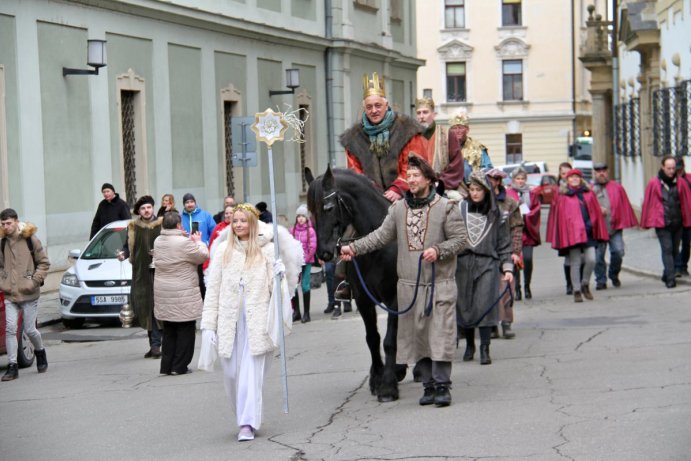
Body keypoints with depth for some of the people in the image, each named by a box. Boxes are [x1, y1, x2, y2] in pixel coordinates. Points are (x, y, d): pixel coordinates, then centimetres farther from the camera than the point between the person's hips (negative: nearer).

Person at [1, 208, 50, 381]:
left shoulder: (31, 239, -4)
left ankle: (40, 352, 33)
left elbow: (44, 263, 0)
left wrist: (34, 281, -10)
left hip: (29, 295, -3)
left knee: (30, 330, 3)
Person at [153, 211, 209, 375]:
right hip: (183, 293, -7)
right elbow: (203, 256, -9)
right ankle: (179, 366, 2)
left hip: (162, 291, 7)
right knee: (185, 329, 3)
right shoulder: (184, 243, -17)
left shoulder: (158, 242, 6)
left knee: (169, 330, 15)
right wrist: (198, 241, 11)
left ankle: (167, 365, 14)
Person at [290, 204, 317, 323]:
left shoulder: (311, 231, -1)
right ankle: (296, 311, 10)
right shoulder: (292, 230, 6)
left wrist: (305, 259, -11)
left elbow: (313, 248, -4)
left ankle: (306, 313, 5)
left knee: (305, 286, -3)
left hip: (307, 262, -3)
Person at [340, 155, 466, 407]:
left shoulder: (445, 207, -3)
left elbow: (459, 239, -3)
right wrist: (354, 248, -5)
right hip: (409, 284, 4)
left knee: (440, 333, -7)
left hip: (440, 283, -4)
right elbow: (380, 236, 6)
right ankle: (428, 385, 17)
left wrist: (438, 250, -19)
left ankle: (442, 386, -2)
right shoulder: (398, 209, 8)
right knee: (416, 336, 8)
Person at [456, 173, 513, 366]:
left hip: (487, 264, -1)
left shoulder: (496, 215, 7)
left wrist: (507, 268, 2)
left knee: (485, 306, -10)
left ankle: (484, 349, -5)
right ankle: (469, 345, 20)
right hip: (463, 263, 1)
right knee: (463, 305, 3)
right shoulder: (460, 209, 4)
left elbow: (504, 245, 9)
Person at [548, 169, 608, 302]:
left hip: (588, 232, 2)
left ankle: (585, 285, 15)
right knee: (575, 263, -2)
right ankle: (577, 291, 6)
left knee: (591, 260, -8)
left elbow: (596, 213, 13)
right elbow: (561, 216, 4)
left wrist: (597, 230, 7)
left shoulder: (588, 194, 11)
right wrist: (562, 236, -1)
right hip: (572, 233, -2)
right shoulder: (563, 196, 5)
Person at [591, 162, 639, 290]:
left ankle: (614, 275, 15)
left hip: (615, 227, 0)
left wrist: (629, 221, 7)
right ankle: (600, 281, 7)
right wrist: (598, 209, -12)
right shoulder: (590, 189, 8)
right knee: (599, 255, -2)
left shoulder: (616, 187, 11)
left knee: (618, 251, -9)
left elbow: (625, 205, 11)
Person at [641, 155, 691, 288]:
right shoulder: (654, 183, -3)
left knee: (674, 250, 11)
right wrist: (646, 222, 1)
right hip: (662, 223, -4)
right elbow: (648, 203, 1)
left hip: (677, 223, 4)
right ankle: (670, 278, -13)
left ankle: (667, 275, 27)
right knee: (667, 250, -10)